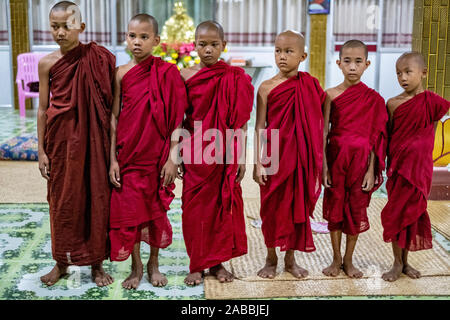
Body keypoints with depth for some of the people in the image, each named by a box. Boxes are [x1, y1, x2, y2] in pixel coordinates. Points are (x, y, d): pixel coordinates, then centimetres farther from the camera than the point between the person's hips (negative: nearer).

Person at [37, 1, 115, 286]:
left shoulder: (99, 59, -3)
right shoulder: (47, 63, 1)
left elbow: (109, 107, -1)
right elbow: (43, 109, 5)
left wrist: (112, 145, -3)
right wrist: (41, 150, 3)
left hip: (91, 139, -1)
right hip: (60, 140, 2)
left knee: (96, 198, 4)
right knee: (62, 200, 10)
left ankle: (97, 262, 19)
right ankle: (62, 261, 25)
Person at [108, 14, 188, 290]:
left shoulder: (168, 73, -5)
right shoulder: (122, 73, 0)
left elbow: (176, 118, -5)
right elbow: (114, 117, 2)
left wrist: (172, 157, -9)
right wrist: (112, 159, -3)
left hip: (157, 154, -1)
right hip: (128, 154, 1)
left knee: (156, 209, 10)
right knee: (129, 209, 6)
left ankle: (154, 264, 29)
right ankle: (136, 267, 24)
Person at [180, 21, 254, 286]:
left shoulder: (235, 78, 0)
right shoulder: (186, 76, 1)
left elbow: (241, 120, 1)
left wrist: (241, 156, -1)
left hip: (224, 153, 0)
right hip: (195, 153, 0)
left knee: (223, 204, 7)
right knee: (195, 206, 5)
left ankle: (217, 262, 22)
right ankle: (196, 264, 18)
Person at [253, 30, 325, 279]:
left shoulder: (310, 85, 1)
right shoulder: (267, 87, -4)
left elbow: (317, 125, 6)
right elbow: (260, 127, -3)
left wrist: (318, 160, 4)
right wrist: (258, 162, -8)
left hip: (302, 156, 2)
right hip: (275, 155, -1)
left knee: (298, 205, 9)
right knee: (272, 205, 8)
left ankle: (290, 259, 25)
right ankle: (271, 259, 24)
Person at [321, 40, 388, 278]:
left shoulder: (373, 99, -2)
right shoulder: (331, 95, -2)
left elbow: (376, 137, -1)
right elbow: (324, 133, -1)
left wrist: (371, 170, -5)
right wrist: (323, 166, -6)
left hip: (361, 162, 0)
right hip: (336, 159, 0)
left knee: (357, 209, 8)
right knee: (334, 208, 8)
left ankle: (348, 260, 24)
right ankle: (336, 259, 24)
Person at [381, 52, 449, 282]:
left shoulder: (431, 101, -5)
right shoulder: (393, 103, -3)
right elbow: (387, 135, 2)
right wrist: (384, 163, 2)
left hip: (419, 165, 0)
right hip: (397, 165, 0)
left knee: (412, 211, 9)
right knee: (397, 212, 5)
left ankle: (405, 261, 24)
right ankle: (397, 263, 17)